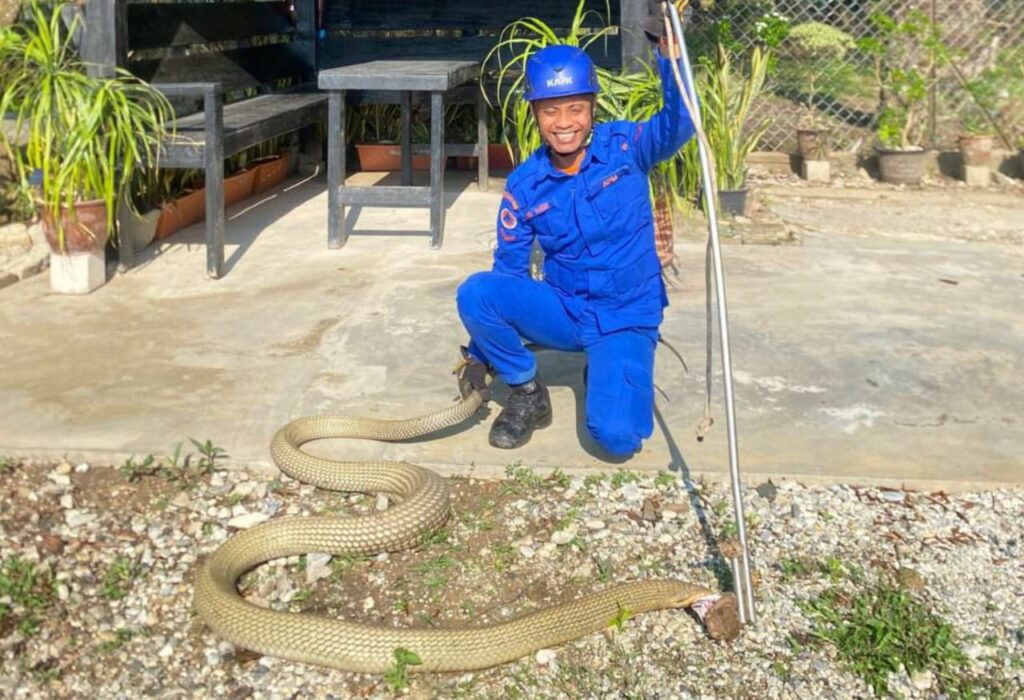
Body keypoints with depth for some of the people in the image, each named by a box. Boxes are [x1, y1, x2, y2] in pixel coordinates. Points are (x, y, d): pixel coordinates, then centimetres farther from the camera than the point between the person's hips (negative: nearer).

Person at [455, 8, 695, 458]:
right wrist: (479, 353, -2)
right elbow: (508, 270, 1)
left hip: (626, 320, -2)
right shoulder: (524, 185, -4)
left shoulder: (625, 147, -9)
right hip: (564, 312, 2)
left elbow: (678, 126, -30)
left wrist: (669, 50, -44)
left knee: (617, 437, -23)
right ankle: (526, 393, 0)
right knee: (476, 293, -24)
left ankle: (608, 375, 15)